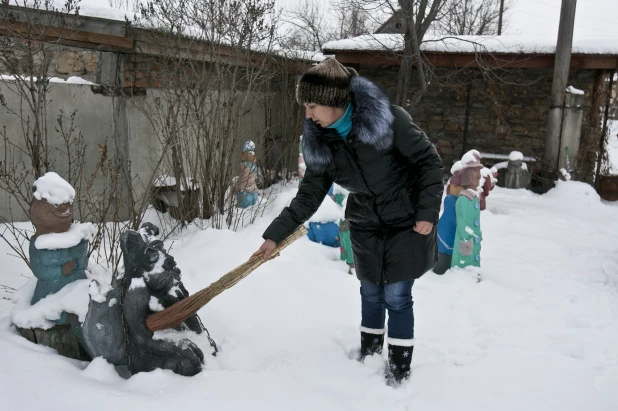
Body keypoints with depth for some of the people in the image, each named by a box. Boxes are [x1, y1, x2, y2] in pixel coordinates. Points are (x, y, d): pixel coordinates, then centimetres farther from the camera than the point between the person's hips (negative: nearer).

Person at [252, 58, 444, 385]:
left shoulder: (387, 119, -24)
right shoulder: (319, 142, -9)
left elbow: (429, 162, -16)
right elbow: (309, 194, -4)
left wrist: (427, 213, -17)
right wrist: (275, 234, -10)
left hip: (407, 224, -4)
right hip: (365, 228, 5)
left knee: (396, 296, 0)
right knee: (370, 292, 16)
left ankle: (400, 365, 19)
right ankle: (368, 351, 39)